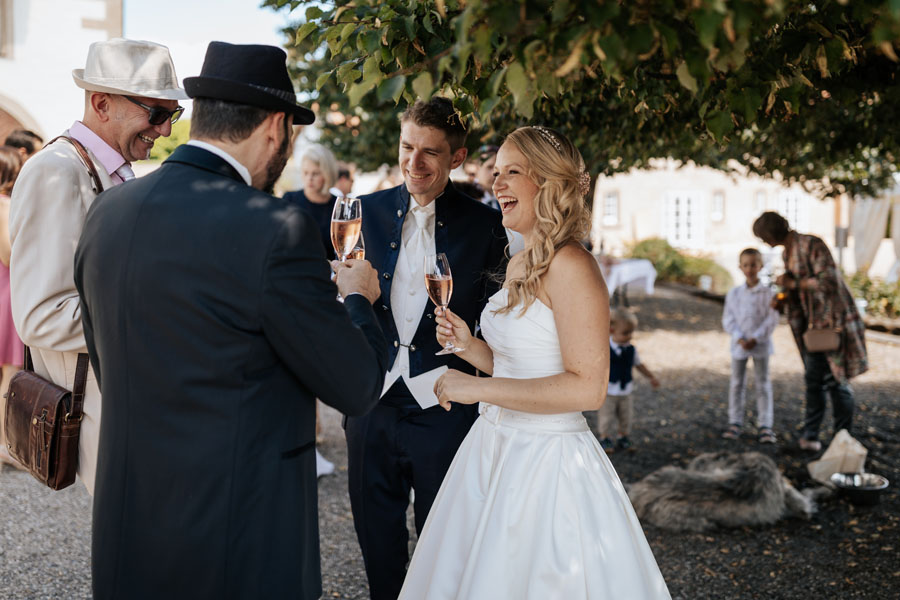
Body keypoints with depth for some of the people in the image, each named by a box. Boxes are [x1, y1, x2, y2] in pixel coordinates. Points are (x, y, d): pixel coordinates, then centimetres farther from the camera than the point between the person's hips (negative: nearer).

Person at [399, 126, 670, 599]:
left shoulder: (571, 266, -19)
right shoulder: (519, 263, 9)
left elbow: (588, 387, -24)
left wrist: (479, 388, -22)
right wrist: (469, 346, 1)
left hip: (547, 463, -9)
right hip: (494, 449, 9)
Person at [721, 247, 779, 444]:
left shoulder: (767, 293, -5)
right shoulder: (733, 293, 1)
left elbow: (772, 319, -8)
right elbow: (728, 319, -1)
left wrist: (755, 338, -17)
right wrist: (739, 339, -14)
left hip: (760, 344, -2)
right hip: (739, 345, 2)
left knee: (763, 383, 4)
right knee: (736, 383, 8)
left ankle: (765, 425, 7)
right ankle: (735, 422, 16)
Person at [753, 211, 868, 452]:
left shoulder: (812, 245, -17)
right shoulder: (786, 253, 11)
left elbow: (828, 281, -24)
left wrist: (793, 283, -20)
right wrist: (784, 300, 2)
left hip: (833, 319, -8)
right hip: (813, 321, 8)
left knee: (836, 379, -4)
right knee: (814, 378, 9)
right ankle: (810, 434, 15)